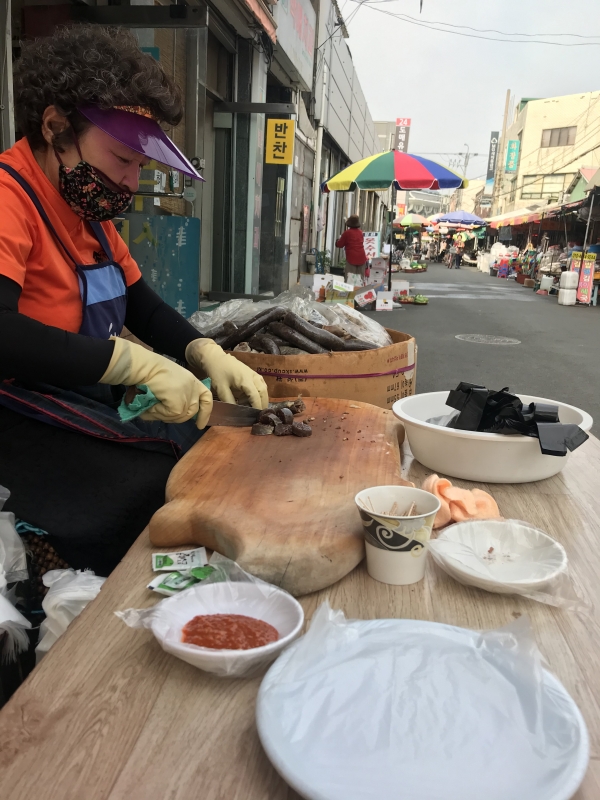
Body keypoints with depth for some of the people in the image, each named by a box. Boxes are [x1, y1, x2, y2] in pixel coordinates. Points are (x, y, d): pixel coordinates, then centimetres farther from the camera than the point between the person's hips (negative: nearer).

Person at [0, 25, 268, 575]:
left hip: (98, 401, 9)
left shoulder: (89, 208, 12)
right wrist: (138, 363, -31)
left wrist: (208, 355, -2)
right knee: (155, 490, -23)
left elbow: (144, 305, 16)